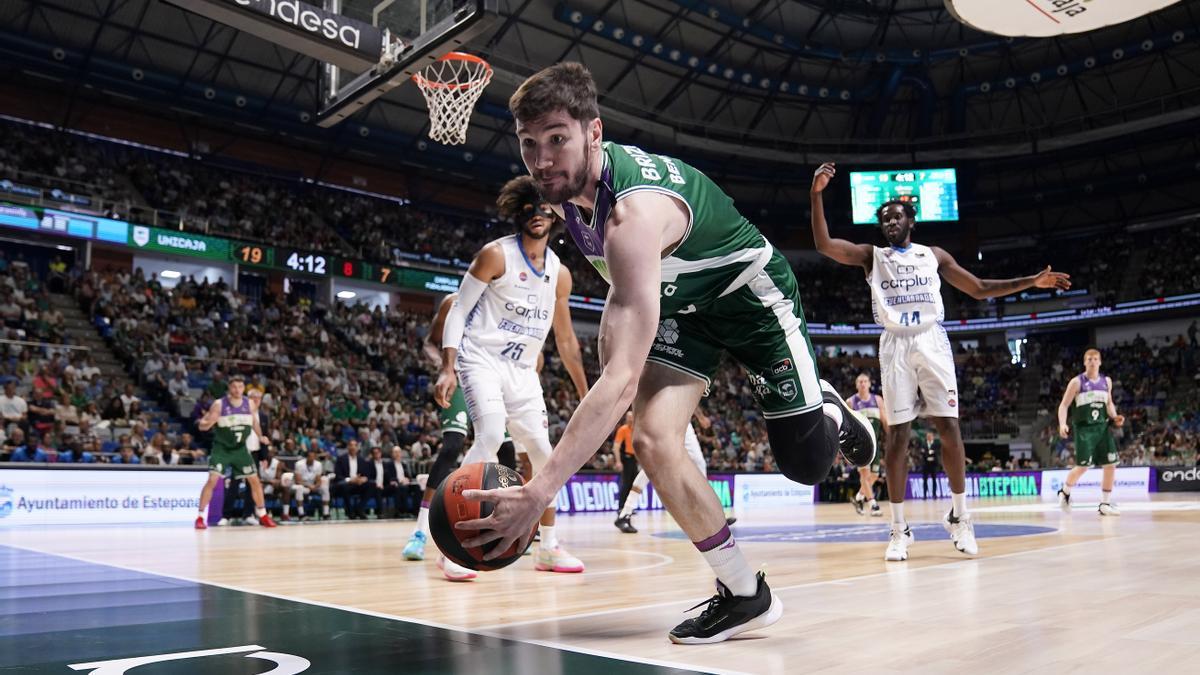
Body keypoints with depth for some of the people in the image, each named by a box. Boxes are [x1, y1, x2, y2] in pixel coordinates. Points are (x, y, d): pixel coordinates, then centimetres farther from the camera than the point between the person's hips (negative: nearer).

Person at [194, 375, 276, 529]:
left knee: (255, 480, 4)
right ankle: (200, 517, -7)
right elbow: (202, 425, -14)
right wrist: (209, 422, -34)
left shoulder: (249, 404, -2)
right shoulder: (219, 404, -14)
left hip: (240, 448, 4)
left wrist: (260, 437, 12)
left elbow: (254, 422, 17)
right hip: (221, 448, -4)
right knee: (212, 480, -17)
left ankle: (263, 515, 18)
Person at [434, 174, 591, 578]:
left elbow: (565, 339, 15)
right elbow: (458, 310, -8)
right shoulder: (496, 255, -8)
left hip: (522, 370, 6)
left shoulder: (560, 274, 8)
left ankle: (548, 548, 20)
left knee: (543, 454, 6)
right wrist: (447, 368, -19)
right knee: (491, 434, -28)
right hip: (481, 358, -6)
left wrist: (586, 395, 15)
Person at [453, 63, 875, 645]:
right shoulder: (564, 184, -16)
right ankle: (744, 596, 2)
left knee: (805, 464, -2)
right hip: (679, 301, 6)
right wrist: (615, 325, 7)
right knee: (654, 442, -14)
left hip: (750, 291, -6)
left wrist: (539, 492, -54)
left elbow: (622, 379, -50)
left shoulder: (634, 211, -42)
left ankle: (831, 411, 36)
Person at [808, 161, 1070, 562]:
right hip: (895, 345, -1)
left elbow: (980, 289, 17)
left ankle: (959, 517, 9)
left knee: (948, 428, -4)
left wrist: (1031, 282, 8)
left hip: (931, 341, 1)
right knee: (897, 434, -3)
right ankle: (899, 529, 1)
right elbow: (823, 244, -3)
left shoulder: (934, 255, 15)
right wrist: (817, 196, -14)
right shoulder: (871, 256, 12)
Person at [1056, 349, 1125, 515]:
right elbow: (1064, 405, -6)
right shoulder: (1077, 382, -6)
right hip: (1083, 428, -5)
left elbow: (1109, 403, 22)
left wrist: (1114, 417, 2)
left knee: (1110, 465, -2)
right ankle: (1064, 491, 18)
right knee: (1083, 466, -8)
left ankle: (1105, 504, 9)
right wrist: (1063, 424, -21)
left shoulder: (1107, 381, 9)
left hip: (1102, 427, 5)